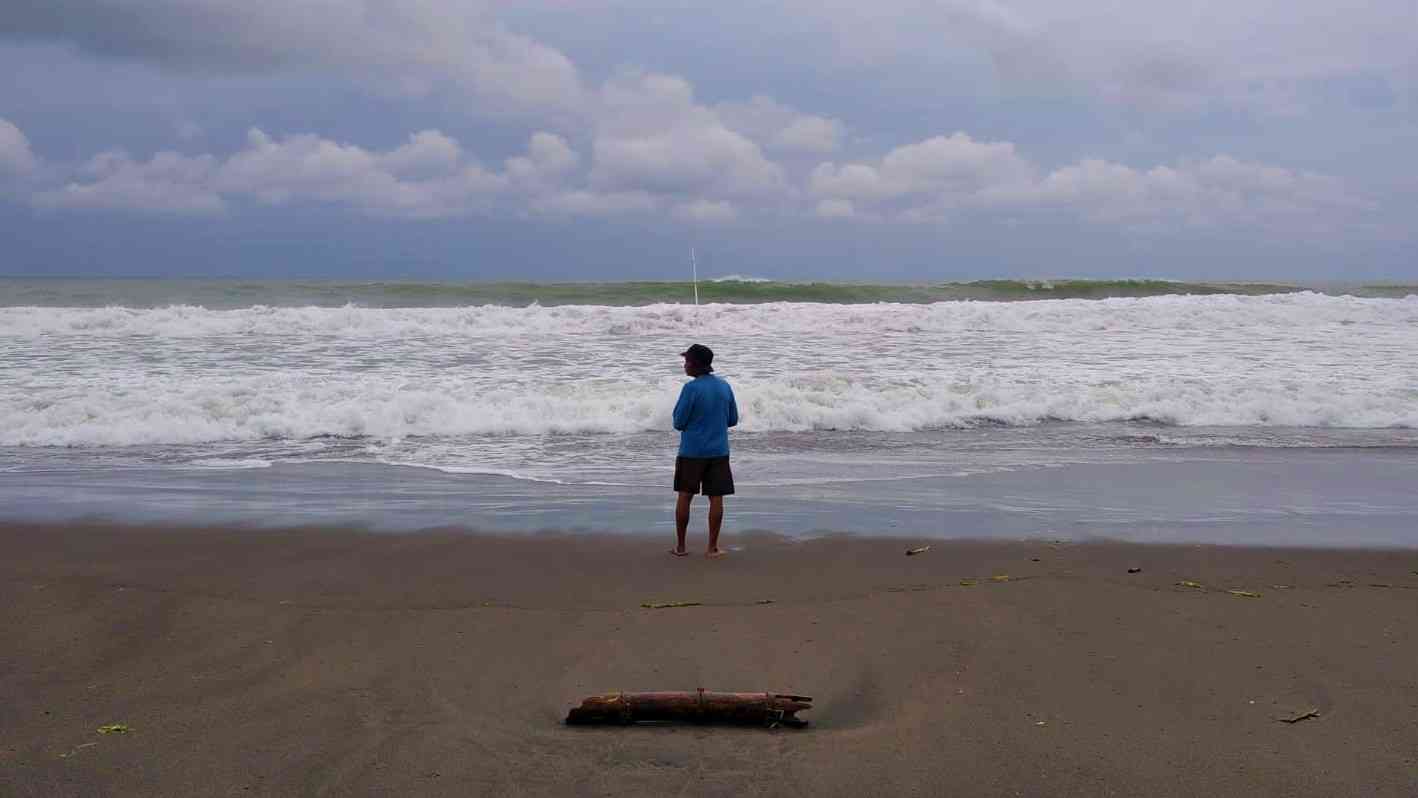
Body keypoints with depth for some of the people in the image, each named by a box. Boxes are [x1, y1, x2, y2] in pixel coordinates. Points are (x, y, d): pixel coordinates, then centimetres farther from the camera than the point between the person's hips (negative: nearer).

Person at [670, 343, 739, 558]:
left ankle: (680, 546, 15)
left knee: (685, 496, 9)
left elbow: (679, 422, -10)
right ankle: (712, 547, 7)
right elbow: (733, 420, 10)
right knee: (716, 498, 5)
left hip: (692, 451, -3)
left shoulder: (691, 388, -14)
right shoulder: (724, 387, 3)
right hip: (718, 451, 3)